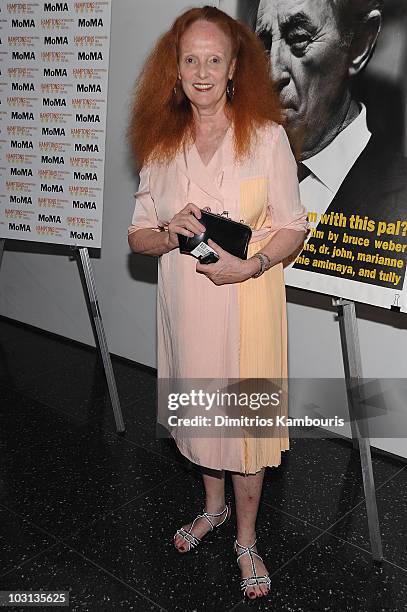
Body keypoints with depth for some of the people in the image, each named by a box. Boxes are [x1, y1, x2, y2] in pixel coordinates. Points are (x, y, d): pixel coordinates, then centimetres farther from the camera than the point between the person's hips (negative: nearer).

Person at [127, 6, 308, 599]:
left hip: (248, 300, -3)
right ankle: (214, 505, 46)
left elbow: (293, 225, -4)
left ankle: (246, 538, 31)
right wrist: (171, 232, -17)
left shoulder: (266, 136, -7)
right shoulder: (161, 145, 3)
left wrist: (249, 265, -21)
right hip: (184, 302, 4)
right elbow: (137, 236, 5)